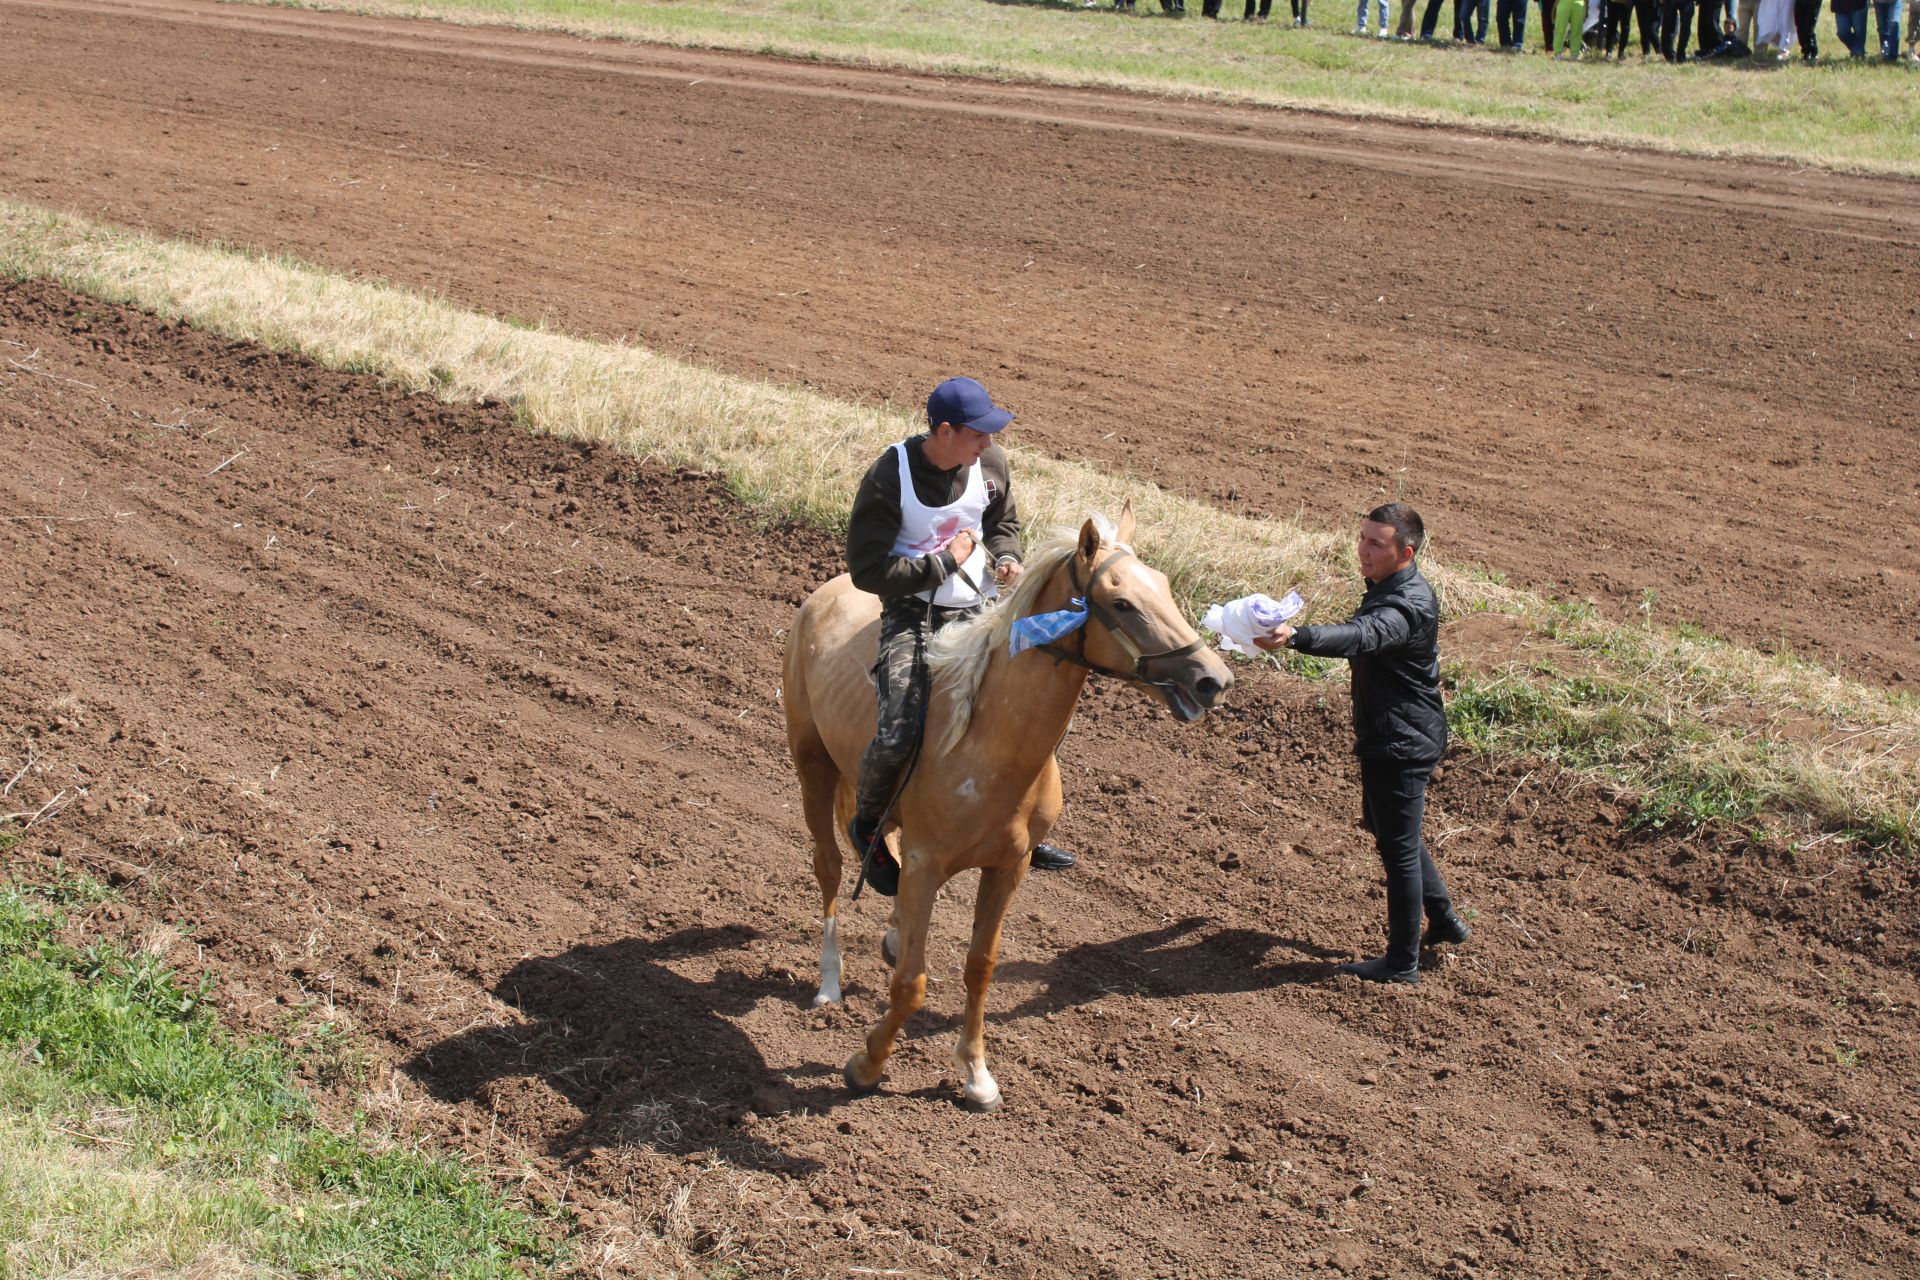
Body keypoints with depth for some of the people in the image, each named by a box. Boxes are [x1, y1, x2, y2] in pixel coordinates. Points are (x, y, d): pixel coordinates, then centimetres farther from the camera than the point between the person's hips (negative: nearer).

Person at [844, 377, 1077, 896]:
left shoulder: (991, 463, -1)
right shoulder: (888, 477, -17)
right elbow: (866, 569, -16)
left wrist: (1006, 558, -2)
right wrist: (945, 562, -16)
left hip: (978, 608, 5)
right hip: (911, 614, -5)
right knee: (899, 732, -24)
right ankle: (867, 825, 6)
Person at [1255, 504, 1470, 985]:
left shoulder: (1408, 607, -28)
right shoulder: (1388, 588, 5)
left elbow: (1359, 637, -48)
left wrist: (1296, 638, -64)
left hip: (1400, 743, -11)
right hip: (1386, 736, 11)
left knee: (1398, 846, 0)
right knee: (1390, 829, 24)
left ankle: (1402, 962, 12)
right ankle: (1443, 919, 39)